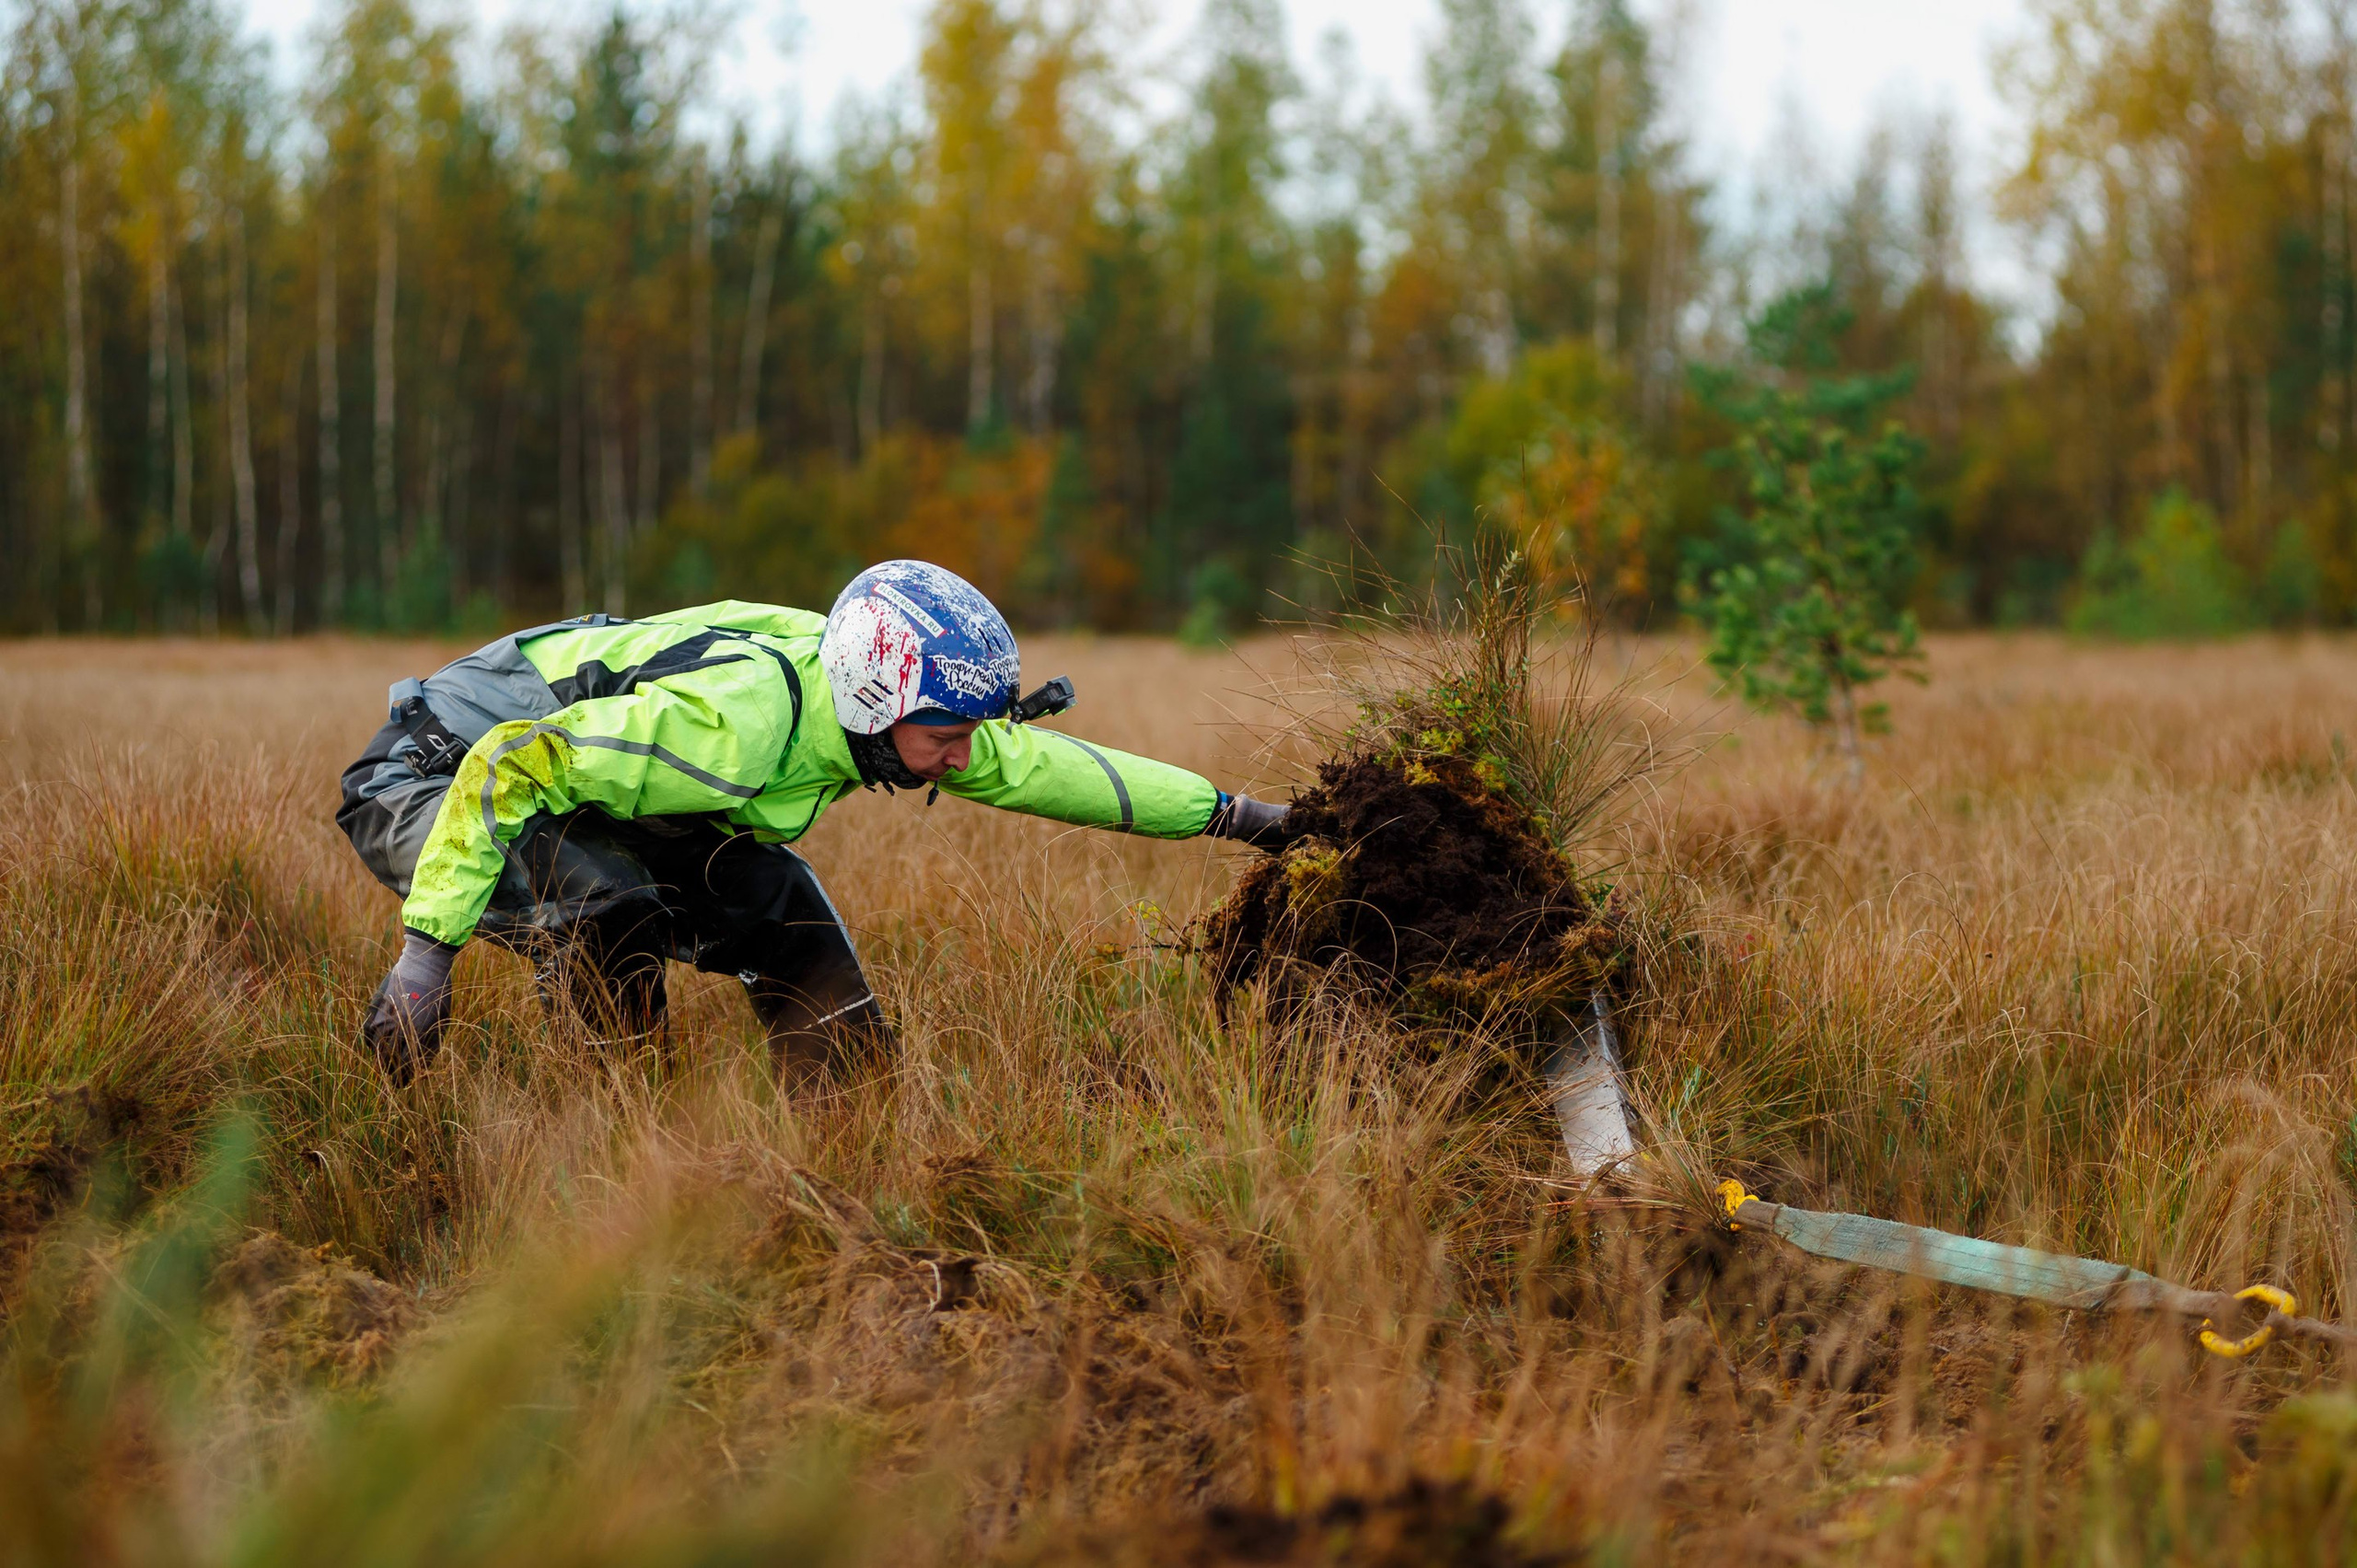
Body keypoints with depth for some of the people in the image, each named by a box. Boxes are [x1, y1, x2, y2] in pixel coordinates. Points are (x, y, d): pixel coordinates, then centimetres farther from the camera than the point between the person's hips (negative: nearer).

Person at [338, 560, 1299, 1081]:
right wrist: (425, 957, -35)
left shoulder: (881, 712, -10)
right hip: (435, 778, -8)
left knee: (780, 908, -1)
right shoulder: (730, 726, -37)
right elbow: (506, 767, -36)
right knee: (606, 902, -35)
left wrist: (1227, 811, 8)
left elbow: (1042, 768, 3)